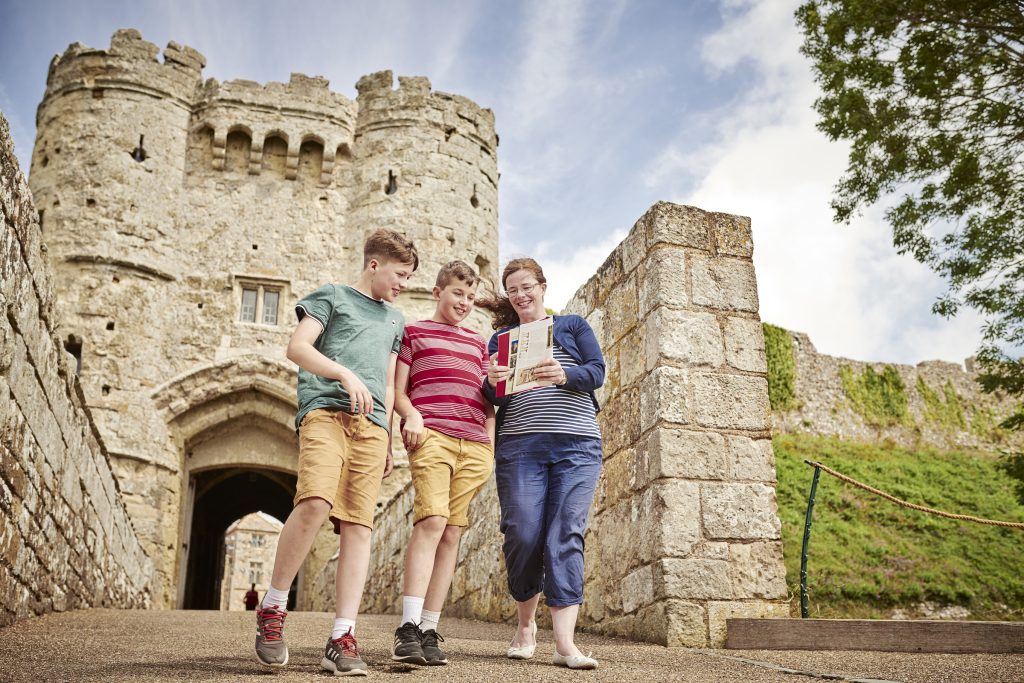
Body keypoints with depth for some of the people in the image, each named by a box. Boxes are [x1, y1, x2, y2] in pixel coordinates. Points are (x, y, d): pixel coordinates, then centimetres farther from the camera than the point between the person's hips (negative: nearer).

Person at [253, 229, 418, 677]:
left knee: (358, 528, -6)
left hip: (371, 425, 5)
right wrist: (346, 374, -14)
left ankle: (342, 640, -6)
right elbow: (297, 347, 0)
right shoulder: (332, 296, 14)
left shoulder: (394, 320, 29)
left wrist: (388, 442, 19)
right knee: (314, 502, -27)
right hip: (326, 410, -5)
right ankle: (272, 609, -9)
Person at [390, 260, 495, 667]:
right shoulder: (414, 333, 14)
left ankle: (429, 631, 3)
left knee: (452, 534, -1)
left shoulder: (479, 344, 26)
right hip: (432, 436, -4)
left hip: (475, 446, 4)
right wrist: (411, 416, -12)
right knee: (431, 521, -20)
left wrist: (491, 443, 11)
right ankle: (408, 629, -21)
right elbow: (398, 390, 8)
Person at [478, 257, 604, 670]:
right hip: (519, 447, 1)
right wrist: (492, 384, -14)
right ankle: (526, 624, 17)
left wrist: (565, 375, -20)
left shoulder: (573, 325, 15)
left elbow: (597, 372, 1)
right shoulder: (501, 338, 18)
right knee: (523, 535, -6)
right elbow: (493, 399, 11)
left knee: (566, 536, -8)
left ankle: (565, 643, -11)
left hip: (577, 446, -1)